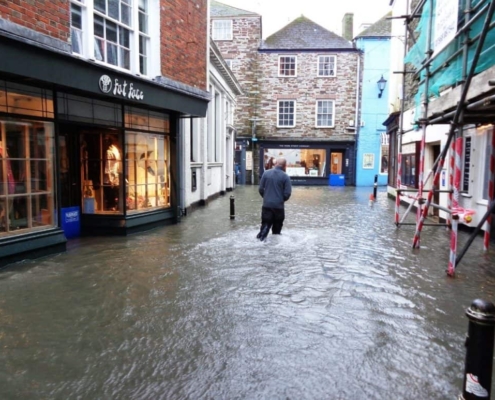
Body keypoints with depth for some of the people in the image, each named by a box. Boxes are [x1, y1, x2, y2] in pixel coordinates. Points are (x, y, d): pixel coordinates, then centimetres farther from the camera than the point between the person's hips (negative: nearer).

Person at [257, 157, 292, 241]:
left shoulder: (266, 173, 0)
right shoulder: (285, 176, -7)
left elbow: (260, 189, 2)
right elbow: (287, 193, -9)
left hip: (266, 204, 2)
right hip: (279, 205, -1)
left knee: (266, 223, 7)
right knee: (277, 225, 14)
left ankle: (262, 234, -17)